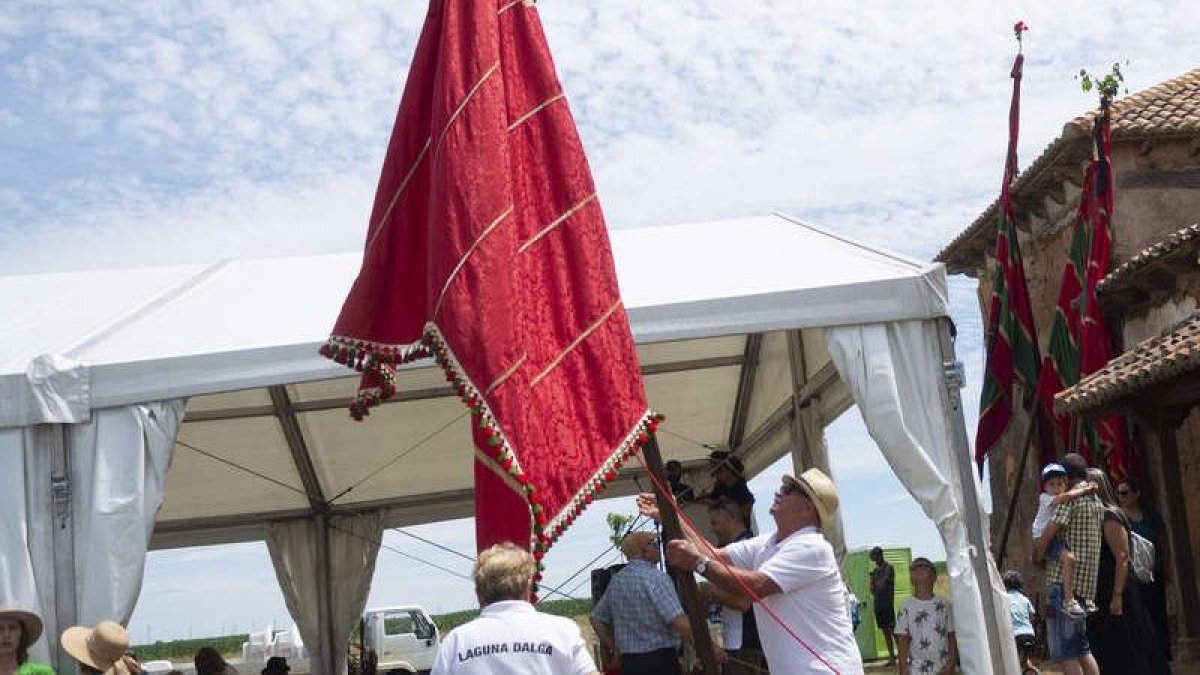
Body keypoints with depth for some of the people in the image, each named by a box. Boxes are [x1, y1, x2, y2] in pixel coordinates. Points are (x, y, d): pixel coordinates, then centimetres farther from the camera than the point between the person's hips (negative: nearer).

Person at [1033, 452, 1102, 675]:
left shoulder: (1070, 499, -9)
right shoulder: (1098, 503, 16)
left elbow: (1044, 540, -13)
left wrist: (1036, 558, 5)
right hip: (1085, 585, 9)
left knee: (1065, 651, -7)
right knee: (1082, 648, 17)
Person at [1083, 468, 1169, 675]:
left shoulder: (1110, 516, -13)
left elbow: (1122, 557, -20)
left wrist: (1117, 596, -25)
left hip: (1115, 595, -9)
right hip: (1101, 596, 9)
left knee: (1127, 654, -4)